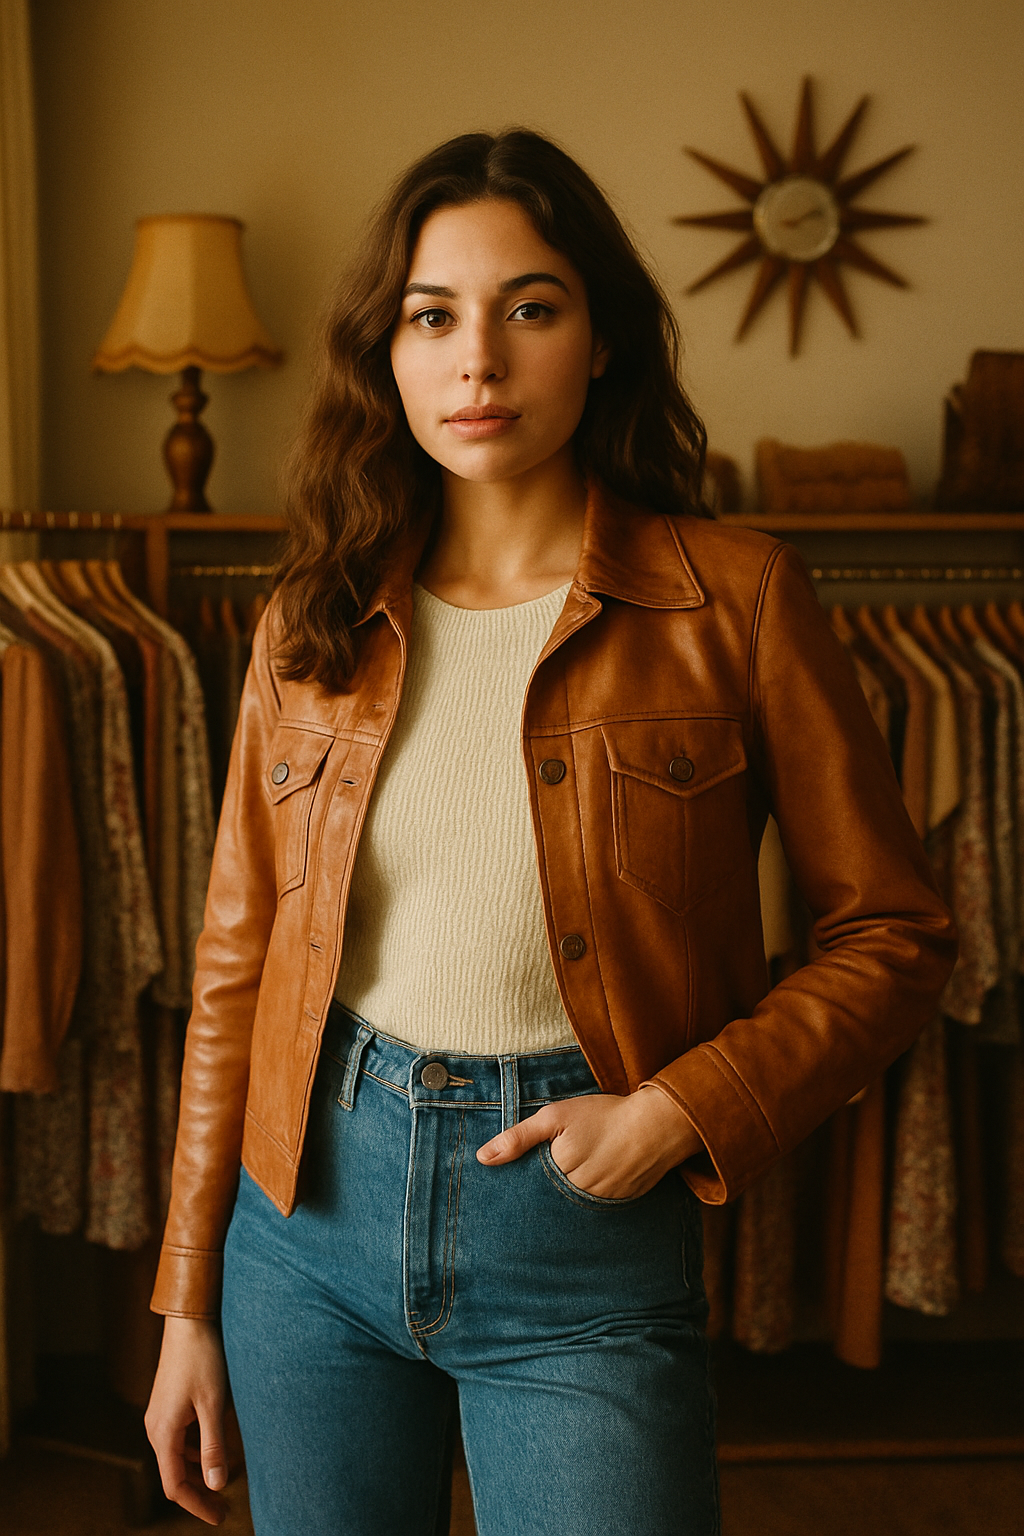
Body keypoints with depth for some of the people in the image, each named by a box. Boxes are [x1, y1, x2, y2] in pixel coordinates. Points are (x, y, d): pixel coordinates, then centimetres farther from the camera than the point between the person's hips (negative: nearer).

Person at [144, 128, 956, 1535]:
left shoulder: (733, 598, -7)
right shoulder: (315, 624, 2)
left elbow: (894, 931, -2)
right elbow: (238, 957, 6)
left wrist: (681, 1110, -15)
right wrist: (189, 1303, 7)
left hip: (585, 1242, -3)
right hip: (315, 1206, 3)